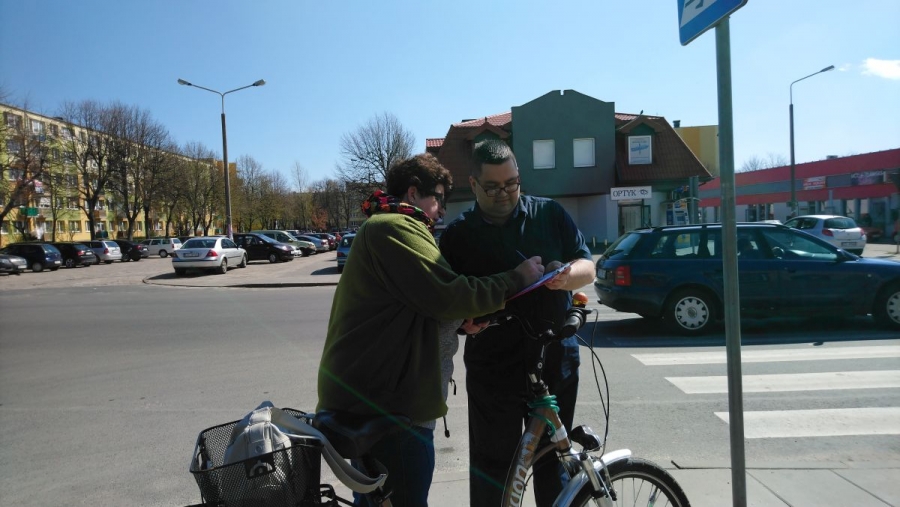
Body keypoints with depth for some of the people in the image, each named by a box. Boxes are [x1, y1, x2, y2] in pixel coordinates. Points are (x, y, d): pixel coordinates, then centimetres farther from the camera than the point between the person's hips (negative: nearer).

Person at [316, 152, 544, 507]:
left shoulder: (378, 227, 21)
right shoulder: (395, 227, -14)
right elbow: (448, 295, -23)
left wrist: (467, 317, 4)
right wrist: (517, 279, -13)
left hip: (363, 391, 11)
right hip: (385, 399, -11)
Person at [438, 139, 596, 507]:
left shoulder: (550, 214, 4)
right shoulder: (457, 235, 1)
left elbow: (587, 268, 4)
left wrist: (566, 275, -18)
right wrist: (462, 320, -19)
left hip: (556, 363, 1)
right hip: (492, 371, -1)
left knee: (554, 460, 15)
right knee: (492, 466, 7)